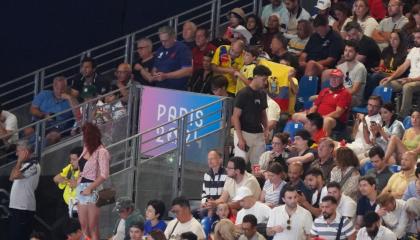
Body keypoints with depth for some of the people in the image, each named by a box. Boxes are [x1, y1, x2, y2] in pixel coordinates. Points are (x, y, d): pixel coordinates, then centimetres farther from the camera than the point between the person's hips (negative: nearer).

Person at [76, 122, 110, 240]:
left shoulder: (101, 152, -13)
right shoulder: (86, 149, 11)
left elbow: (104, 175, -20)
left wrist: (89, 188, -19)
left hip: (93, 190, -8)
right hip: (81, 189, 8)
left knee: (92, 228, -7)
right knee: (83, 226, 8)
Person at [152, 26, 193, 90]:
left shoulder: (182, 49, -7)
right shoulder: (160, 50, 15)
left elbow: (188, 70, -16)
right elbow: (155, 68, 25)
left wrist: (166, 76, -20)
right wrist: (154, 75, -1)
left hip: (177, 91, -6)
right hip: (159, 90, 6)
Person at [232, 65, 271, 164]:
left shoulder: (262, 95, 10)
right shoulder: (243, 94, -9)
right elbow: (235, 117, -10)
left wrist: (266, 129, 3)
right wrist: (240, 138, -16)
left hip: (258, 135, 6)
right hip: (244, 133, -6)